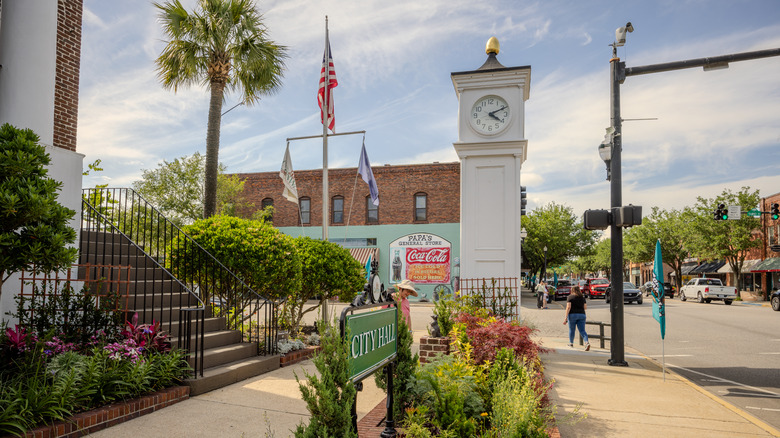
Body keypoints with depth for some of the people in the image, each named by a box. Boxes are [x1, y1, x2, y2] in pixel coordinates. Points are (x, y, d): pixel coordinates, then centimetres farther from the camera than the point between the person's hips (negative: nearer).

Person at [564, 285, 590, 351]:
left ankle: (571, 343, 28)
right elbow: (585, 307, 12)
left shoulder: (570, 297, -3)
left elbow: (568, 307, -11)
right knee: (582, 330, -1)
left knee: (571, 330, 13)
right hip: (582, 314, 3)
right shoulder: (582, 297, 10)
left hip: (572, 314, -3)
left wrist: (566, 317, -12)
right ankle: (587, 342, -22)